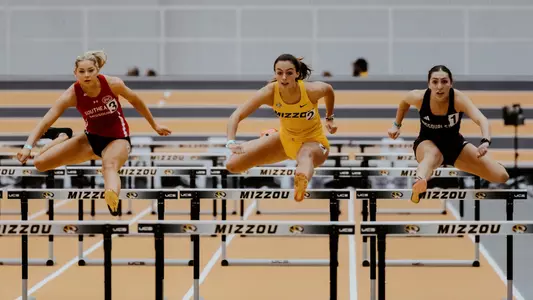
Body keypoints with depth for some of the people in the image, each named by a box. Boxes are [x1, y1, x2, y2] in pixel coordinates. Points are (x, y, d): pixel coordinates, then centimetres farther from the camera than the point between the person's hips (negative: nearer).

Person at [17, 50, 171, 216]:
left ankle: (113, 206, -71)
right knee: (40, 163, -7)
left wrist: (155, 125, 12)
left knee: (110, 166, -40)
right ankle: (62, 137, 25)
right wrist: (28, 146, -40)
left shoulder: (113, 84, -20)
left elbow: (136, 101, 0)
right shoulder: (72, 94, -20)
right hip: (91, 138, 3)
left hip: (117, 139, -3)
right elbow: (45, 122, -24)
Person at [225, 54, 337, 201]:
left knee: (306, 155, -42)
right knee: (233, 165, 2)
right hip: (285, 139, 4)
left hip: (313, 142, -4)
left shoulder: (311, 91, -27)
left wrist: (330, 118, 10)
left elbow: (328, 89, -1)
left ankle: (302, 182, -76)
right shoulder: (269, 93, -24)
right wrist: (231, 142, -44)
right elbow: (236, 116, -27)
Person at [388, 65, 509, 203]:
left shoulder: (459, 98, -30)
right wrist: (396, 125, 5)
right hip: (427, 143, -2)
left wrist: (485, 142, -65)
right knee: (433, 154, -42)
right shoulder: (419, 97, -23)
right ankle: (418, 184, -75)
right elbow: (404, 102, 4)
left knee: (501, 176, -5)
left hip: (455, 144, 2)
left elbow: (481, 119, -47)